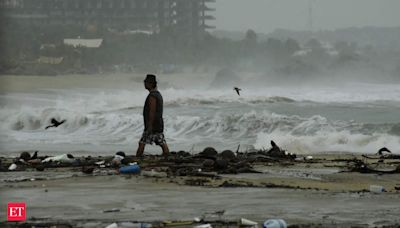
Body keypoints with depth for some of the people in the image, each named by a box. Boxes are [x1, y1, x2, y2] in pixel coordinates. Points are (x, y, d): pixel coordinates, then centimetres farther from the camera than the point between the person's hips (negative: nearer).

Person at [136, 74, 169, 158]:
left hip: (152, 125, -10)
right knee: (162, 143, 5)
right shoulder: (158, 94, 16)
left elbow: (152, 111, -21)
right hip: (159, 125, 10)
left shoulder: (152, 96, -15)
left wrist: (149, 126, -22)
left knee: (142, 143, -5)